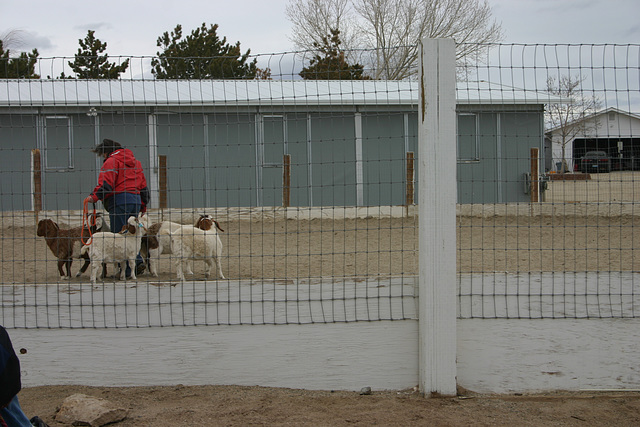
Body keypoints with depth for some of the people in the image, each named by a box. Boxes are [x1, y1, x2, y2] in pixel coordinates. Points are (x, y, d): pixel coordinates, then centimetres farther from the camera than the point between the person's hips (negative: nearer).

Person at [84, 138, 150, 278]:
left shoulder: (111, 161, -2)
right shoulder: (135, 162, 23)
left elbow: (106, 184, -15)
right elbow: (143, 185, 25)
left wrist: (94, 197, -11)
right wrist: (143, 205, 28)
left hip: (119, 200, -8)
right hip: (136, 199, 8)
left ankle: (126, 270, -6)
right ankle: (138, 261, -2)